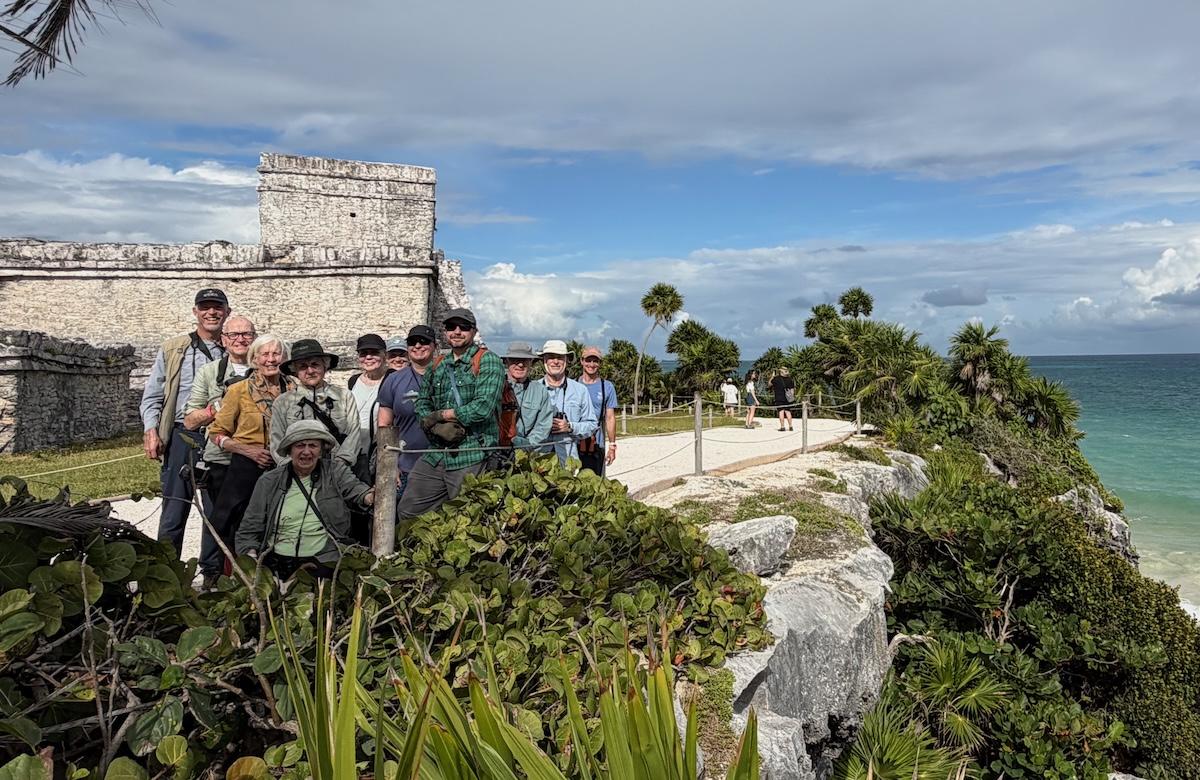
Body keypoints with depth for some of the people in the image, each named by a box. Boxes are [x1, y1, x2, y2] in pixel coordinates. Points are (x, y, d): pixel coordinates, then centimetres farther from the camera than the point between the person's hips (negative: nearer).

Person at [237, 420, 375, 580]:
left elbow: (354, 488, -9)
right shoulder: (269, 482, 13)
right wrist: (250, 556, -4)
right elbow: (249, 530, 16)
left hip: (325, 562, -2)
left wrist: (370, 496, -33)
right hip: (276, 562, 3)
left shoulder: (336, 471, 11)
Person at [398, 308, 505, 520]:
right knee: (407, 512, 9)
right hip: (436, 454, 6)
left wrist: (441, 415, -7)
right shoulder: (438, 366, 16)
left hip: (472, 457, -6)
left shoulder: (487, 361, -4)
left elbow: (484, 407, -15)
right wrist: (438, 427, -11)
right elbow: (422, 405, 11)